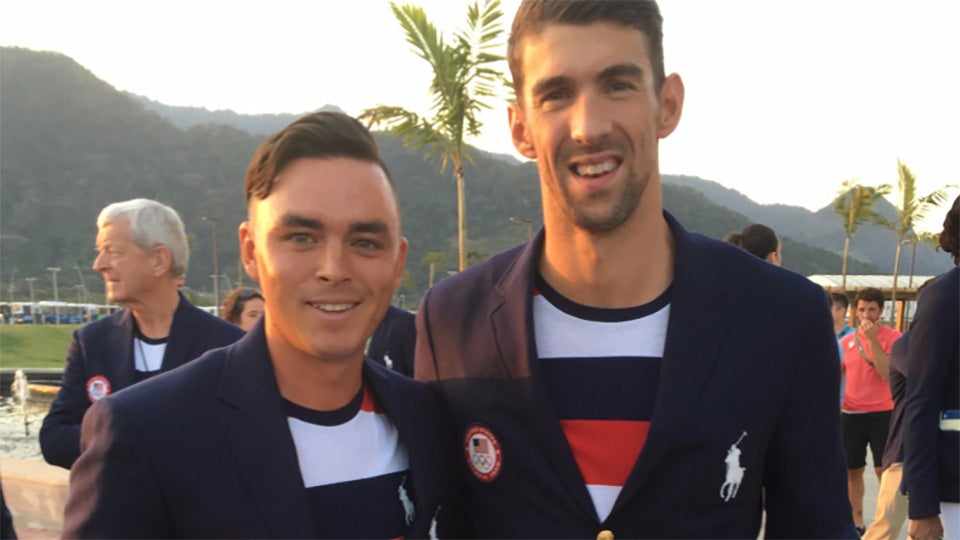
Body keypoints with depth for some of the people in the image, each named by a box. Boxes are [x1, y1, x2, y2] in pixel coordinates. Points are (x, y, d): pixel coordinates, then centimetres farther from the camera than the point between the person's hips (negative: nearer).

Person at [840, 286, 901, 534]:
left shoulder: (892, 337, -5)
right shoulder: (847, 341, 8)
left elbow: (887, 373, -19)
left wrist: (872, 339, -22)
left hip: (882, 413, -4)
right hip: (851, 414, 4)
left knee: (884, 470, -7)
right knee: (853, 470, 9)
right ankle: (857, 522, 21)